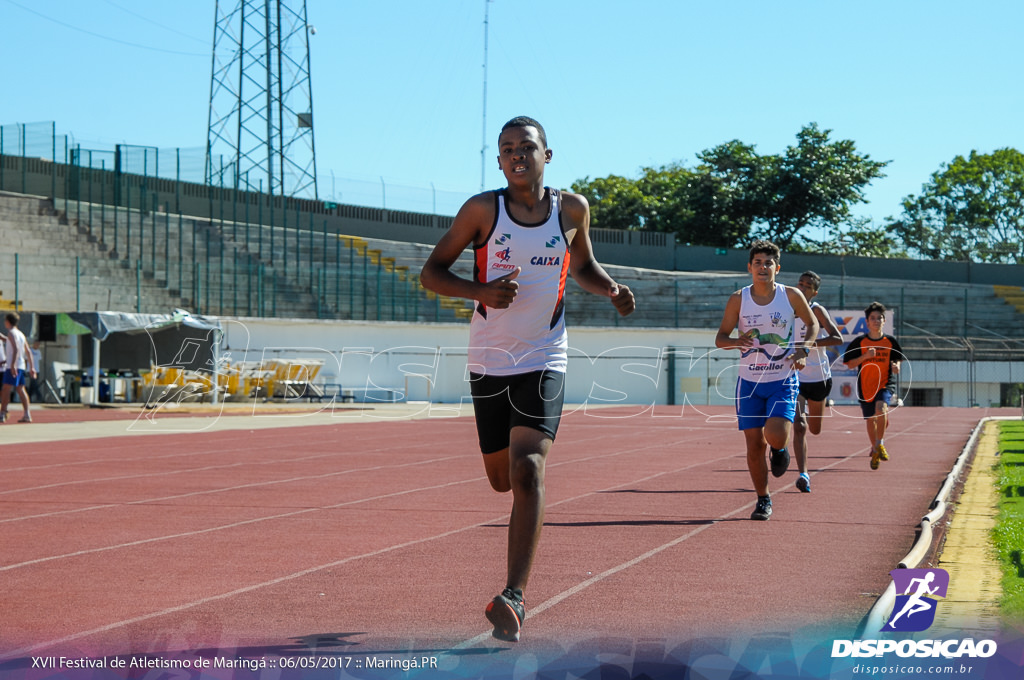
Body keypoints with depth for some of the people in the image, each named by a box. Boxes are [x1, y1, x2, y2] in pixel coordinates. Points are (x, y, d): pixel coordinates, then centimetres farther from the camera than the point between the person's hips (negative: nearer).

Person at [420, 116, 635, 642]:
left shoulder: (571, 210, 1)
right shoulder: (482, 209, -6)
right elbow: (431, 271, -1)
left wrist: (611, 290, -3)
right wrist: (481, 292, -19)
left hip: (544, 361, -1)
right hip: (489, 362, 1)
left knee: (527, 470, -19)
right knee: (501, 479, 10)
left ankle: (513, 597, -23)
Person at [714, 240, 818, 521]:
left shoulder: (791, 296, -3)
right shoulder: (738, 300, -2)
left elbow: (813, 324, 11)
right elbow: (720, 338, 3)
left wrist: (804, 348, -7)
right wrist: (737, 342, -20)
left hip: (783, 381, -1)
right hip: (749, 382, 1)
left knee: (775, 436, -21)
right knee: (754, 445, 1)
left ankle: (780, 449, 17)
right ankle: (763, 500, 19)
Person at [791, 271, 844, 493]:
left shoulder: (817, 311, -10)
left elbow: (838, 338, -20)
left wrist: (812, 343, -31)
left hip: (818, 377, -1)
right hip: (794, 377, 1)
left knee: (815, 430, 18)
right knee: (798, 426, -17)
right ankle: (803, 474, -15)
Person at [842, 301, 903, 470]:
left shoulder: (890, 342, 2)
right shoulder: (859, 342, -1)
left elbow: (897, 359, 14)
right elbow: (850, 364, -2)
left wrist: (896, 366, -9)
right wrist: (865, 356, -18)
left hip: (885, 383, -1)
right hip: (865, 386, 1)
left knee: (881, 407, -29)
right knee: (870, 419, 9)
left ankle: (880, 443, -13)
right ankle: (875, 450, 31)